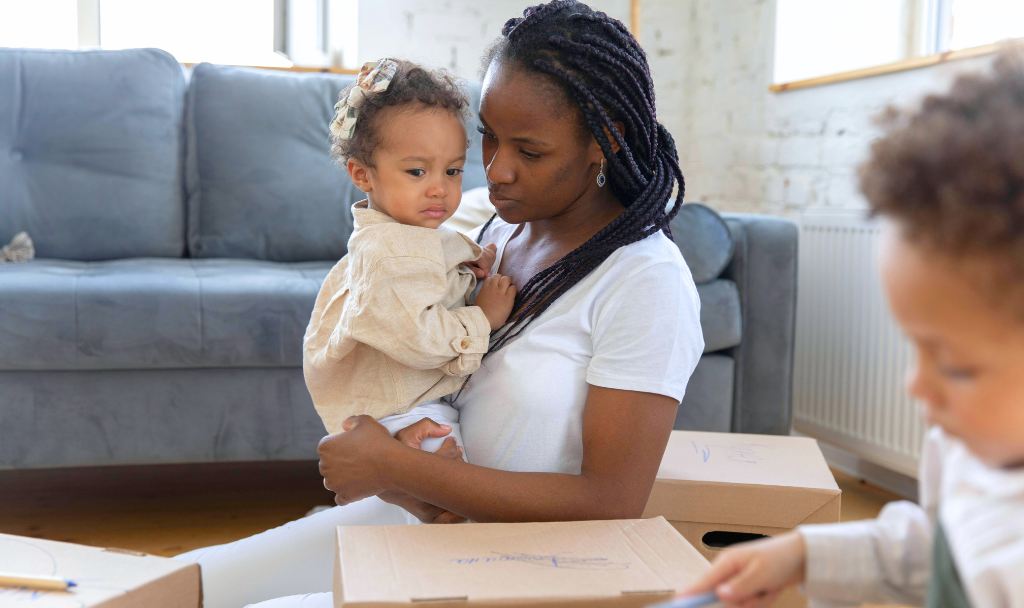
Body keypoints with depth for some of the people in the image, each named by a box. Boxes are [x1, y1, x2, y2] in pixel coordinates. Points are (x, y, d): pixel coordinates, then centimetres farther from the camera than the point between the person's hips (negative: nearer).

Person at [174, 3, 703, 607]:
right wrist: (398, 476, -11)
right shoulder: (500, 230, 5)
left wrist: (393, 466, -22)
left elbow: (612, 506, -23)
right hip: (428, 516, 7)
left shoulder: (648, 281, -19)